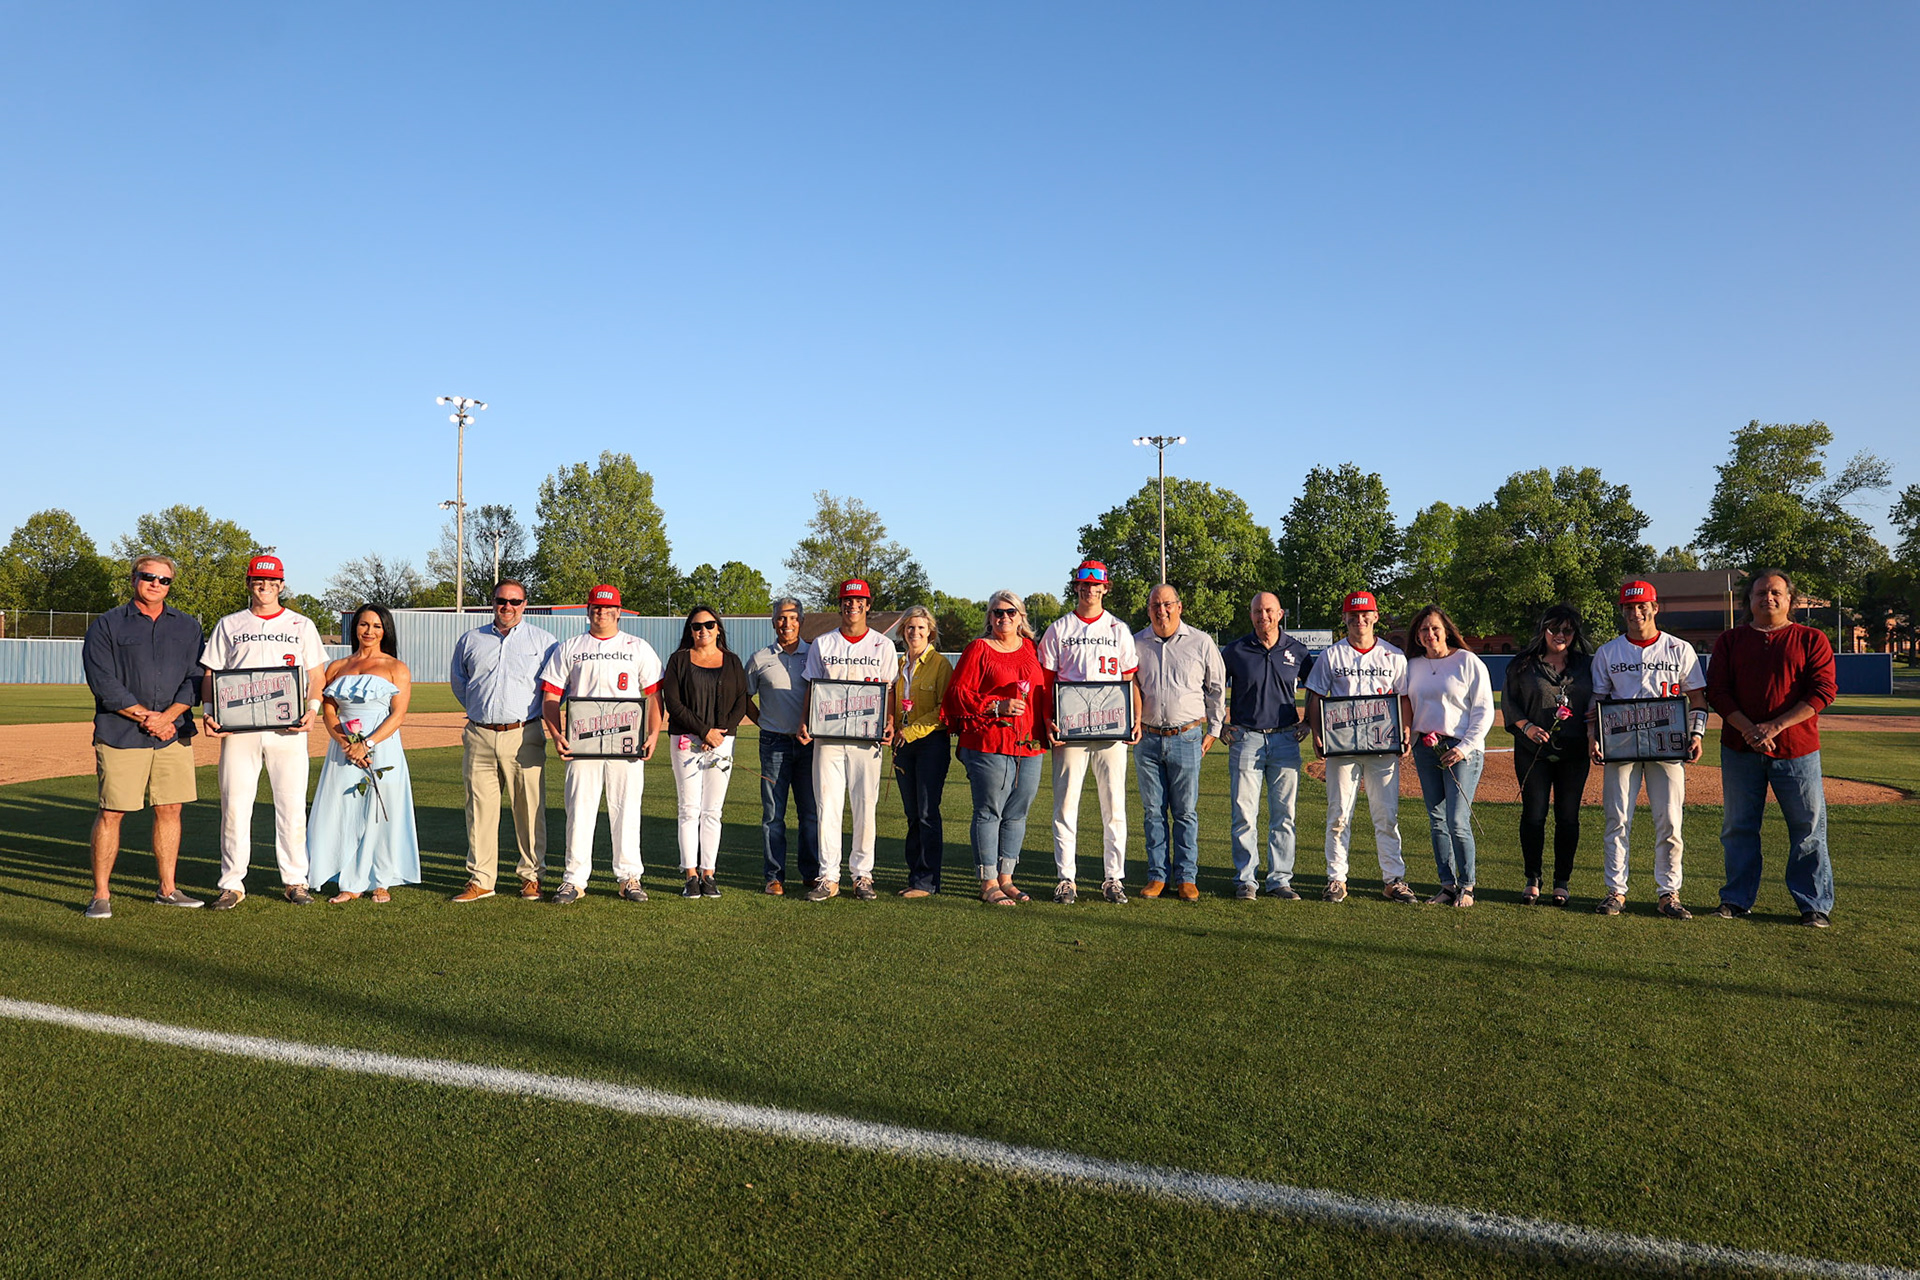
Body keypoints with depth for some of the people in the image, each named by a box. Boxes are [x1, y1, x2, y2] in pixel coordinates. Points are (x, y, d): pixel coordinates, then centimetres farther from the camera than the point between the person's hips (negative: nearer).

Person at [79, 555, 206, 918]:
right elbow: (103, 682, -6)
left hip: (174, 734, 3)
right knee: (111, 811, -4)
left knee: (170, 809, 5)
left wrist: (167, 717, -8)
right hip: (120, 735, -3)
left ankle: (168, 889, 14)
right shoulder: (106, 625, 3)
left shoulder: (187, 627, 13)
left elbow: (195, 679, 6)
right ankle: (101, 895, 4)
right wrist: (145, 717, -11)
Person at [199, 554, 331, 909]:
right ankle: (232, 884, 7)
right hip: (238, 729, 0)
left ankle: (294, 880, 9)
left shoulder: (302, 625, 13)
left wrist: (312, 709, -7)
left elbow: (317, 674, 10)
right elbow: (210, 673, 11)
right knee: (234, 805, -1)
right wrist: (209, 712, -6)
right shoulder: (229, 625, 13)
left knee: (292, 805, 1)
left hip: (287, 729, 0)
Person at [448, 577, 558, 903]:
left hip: (524, 737, -2)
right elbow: (458, 680, 28)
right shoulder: (470, 640, 14)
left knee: (530, 810, -1)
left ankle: (531, 876, 9)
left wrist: (542, 710, 8)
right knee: (480, 809, 3)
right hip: (479, 738, 2)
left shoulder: (544, 641, 7)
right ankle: (480, 879, 11)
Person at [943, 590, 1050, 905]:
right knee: (989, 812, -3)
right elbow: (958, 693, -4)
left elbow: (1045, 691, 22)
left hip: (1029, 745, 5)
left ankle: (1006, 878, 19)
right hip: (988, 744, -5)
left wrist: (1048, 726, 8)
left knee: (1017, 813, 9)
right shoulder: (979, 649, 1)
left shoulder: (1031, 649, 15)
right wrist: (996, 706, -14)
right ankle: (988, 883, 5)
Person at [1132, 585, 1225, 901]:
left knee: (1186, 811, 2)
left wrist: (1213, 731, 9)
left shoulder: (1201, 643, 3)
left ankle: (1186, 876, 10)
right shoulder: (1135, 644, 7)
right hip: (1147, 739, 2)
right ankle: (1156, 875, 14)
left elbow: (1216, 688, 10)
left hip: (1186, 738, -2)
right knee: (1154, 811, 6)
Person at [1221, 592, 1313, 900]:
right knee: (1244, 814, 0)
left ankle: (1279, 880, 12)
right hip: (1245, 739, -1)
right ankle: (1245, 879, 9)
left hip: (1285, 739, 2)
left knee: (1284, 815, 4)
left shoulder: (1297, 650, 6)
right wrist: (1223, 726, 3)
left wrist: (1306, 724, 8)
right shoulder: (1235, 651, 1)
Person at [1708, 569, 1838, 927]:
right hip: (1739, 750, 2)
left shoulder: (1811, 640, 5)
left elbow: (1823, 691, -4)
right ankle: (1737, 900, 17)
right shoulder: (1730, 640, 9)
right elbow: (1716, 691, 3)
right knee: (1738, 828, 7)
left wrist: (1775, 726, -14)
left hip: (1797, 750, -1)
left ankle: (1816, 905, 12)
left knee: (1809, 830, 1)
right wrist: (1747, 728, -13)